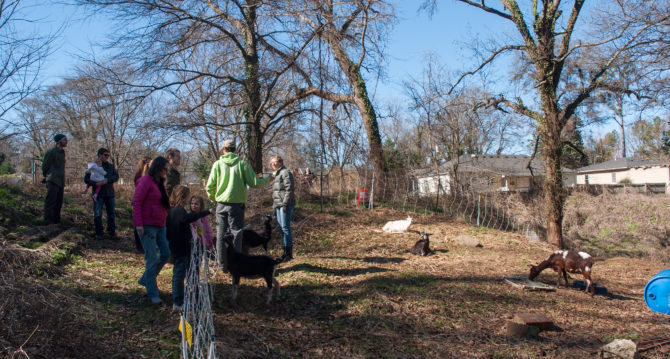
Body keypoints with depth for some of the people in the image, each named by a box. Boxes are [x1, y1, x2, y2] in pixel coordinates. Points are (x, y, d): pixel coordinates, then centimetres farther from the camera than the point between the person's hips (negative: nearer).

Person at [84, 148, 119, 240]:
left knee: (112, 213, 5)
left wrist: (107, 180, -19)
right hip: (98, 194, -3)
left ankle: (112, 232, 14)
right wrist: (95, 183, -19)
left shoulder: (111, 166, 13)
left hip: (109, 193, 3)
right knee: (97, 214, 0)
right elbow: (86, 179, -2)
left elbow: (116, 176, 0)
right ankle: (98, 233, 9)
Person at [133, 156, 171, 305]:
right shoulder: (146, 181, -10)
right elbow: (136, 202, -14)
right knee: (152, 258, -5)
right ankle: (152, 294, 4)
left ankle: (145, 279, 25)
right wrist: (138, 224, -20)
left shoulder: (160, 182, 15)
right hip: (147, 225, -9)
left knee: (166, 254, 7)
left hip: (159, 225, 9)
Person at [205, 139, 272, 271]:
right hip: (237, 203, -1)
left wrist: (213, 198, 21)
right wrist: (267, 179, 14)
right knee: (236, 233, 5)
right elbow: (254, 183, -5)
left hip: (221, 203, 1)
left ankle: (223, 265, 15)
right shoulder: (242, 163, -2)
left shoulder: (218, 164, 1)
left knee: (221, 234, 10)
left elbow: (209, 186, 1)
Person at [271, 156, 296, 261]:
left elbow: (289, 189, -16)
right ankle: (286, 251, 14)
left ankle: (289, 253, -7)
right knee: (282, 228, 9)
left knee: (285, 227, -11)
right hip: (278, 205, 10)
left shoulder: (285, 172, -7)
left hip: (286, 204, -9)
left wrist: (285, 203, -21)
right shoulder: (276, 174, 22)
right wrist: (274, 205, 21)